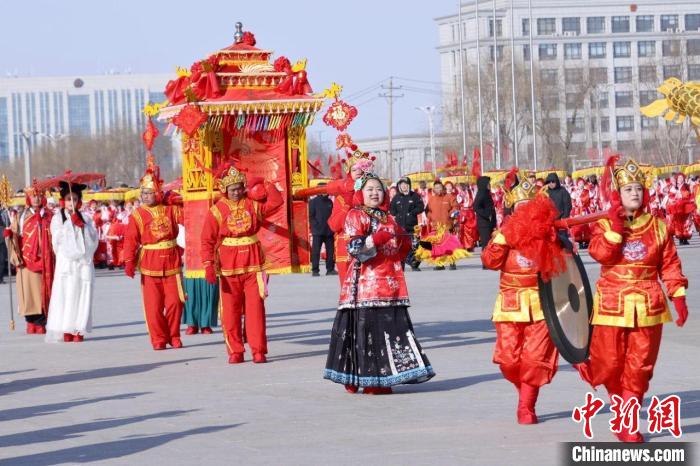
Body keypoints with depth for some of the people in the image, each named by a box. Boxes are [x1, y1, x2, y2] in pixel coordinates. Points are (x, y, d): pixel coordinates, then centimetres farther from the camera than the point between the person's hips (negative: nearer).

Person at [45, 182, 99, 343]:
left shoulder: (85, 219, 14)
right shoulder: (58, 218, 7)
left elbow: (94, 239, 4)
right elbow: (57, 240, -3)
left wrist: (82, 226, -6)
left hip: (83, 262, 2)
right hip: (65, 263, -2)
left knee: (82, 295, -3)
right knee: (66, 295, -9)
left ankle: (79, 331, -2)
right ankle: (66, 331, -8)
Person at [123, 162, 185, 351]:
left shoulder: (170, 209, 5)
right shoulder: (138, 215, -3)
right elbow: (130, 240, -8)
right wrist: (129, 262, -17)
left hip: (171, 262, 2)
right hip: (149, 263, -2)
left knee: (175, 301, 2)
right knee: (153, 304, -1)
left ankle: (174, 336, 17)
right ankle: (159, 339, 10)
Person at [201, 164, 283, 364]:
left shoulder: (252, 203, 6)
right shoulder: (217, 210, -2)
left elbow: (277, 201, 0)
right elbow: (207, 241, -5)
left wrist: (264, 185, -4)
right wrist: (208, 265, -13)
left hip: (253, 263, 1)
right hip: (228, 265, -1)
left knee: (255, 307, -2)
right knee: (230, 310, 2)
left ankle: (258, 350, 1)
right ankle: (235, 351, 9)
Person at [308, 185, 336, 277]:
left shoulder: (329, 202, 14)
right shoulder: (313, 202, 0)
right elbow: (311, 217, -3)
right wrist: (316, 226, -14)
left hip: (329, 231, 4)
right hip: (317, 232, -4)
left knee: (330, 251, 5)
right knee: (316, 251, -4)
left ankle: (330, 269, 12)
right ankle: (315, 270, -1)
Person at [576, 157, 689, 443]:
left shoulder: (657, 226, 5)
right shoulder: (604, 224, 1)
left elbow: (670, 265, 5)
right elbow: (601, 254, -18)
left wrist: (678, 297, -3)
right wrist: (616, 223, -18)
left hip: (648, 306, 1)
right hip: (613, 303, -1)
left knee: (639, 366, 1)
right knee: (611, 363, 1)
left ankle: (628, 424, 9)